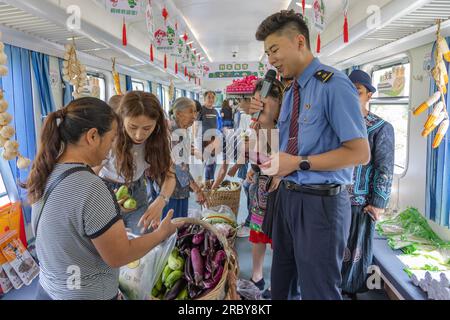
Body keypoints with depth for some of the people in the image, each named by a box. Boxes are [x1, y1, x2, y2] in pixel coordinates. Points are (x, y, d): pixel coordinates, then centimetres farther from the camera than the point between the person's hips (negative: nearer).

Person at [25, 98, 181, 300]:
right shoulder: (90, 188, -29)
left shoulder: (45, 172, -4)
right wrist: (162, 233, -10)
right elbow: (118, 257, -22)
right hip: (86, 295, -7)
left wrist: (109, 211, 9)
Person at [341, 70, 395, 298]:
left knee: (354, 249, 11)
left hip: (359, 202, -3)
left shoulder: (381, 128, 0)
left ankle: (350, 291, 29)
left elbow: (385, 169, -5)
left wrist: (378, 203, -11)